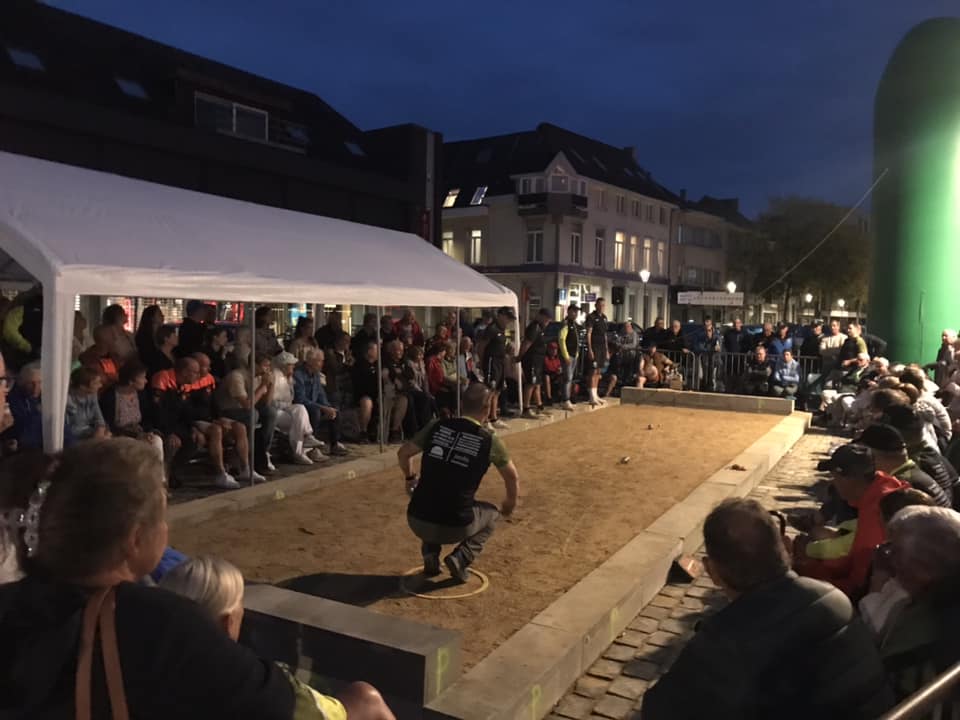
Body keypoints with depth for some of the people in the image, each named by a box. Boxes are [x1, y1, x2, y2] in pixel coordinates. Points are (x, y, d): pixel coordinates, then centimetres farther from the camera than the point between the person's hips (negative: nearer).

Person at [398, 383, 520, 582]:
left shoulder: (437, 426, 4)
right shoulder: (489, 441, -2)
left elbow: (403, 453, 17)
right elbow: (512, 477, 13)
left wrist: (410, 479, 37)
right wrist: (509, 504, 34)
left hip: (417, 522, 3)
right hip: (454, 527, -3)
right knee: (492, 514, 27)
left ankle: (430, 555, 18)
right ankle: (460, 558, 5)